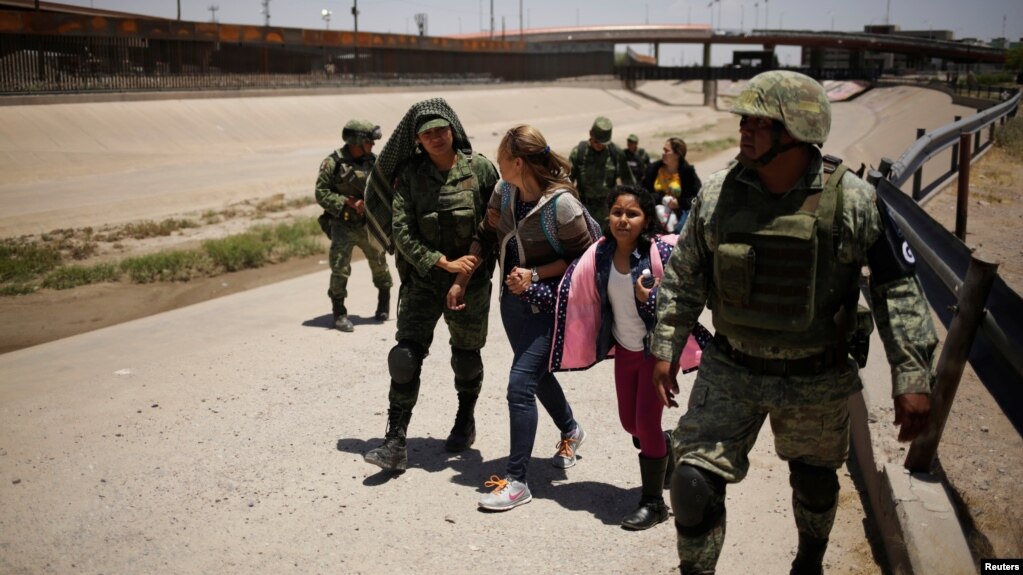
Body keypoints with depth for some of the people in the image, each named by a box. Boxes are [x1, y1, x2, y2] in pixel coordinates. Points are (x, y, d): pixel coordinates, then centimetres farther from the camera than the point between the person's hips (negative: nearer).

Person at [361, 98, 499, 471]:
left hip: (471, 279, 0)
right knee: (406, 355, -9)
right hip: (422, 279, 1)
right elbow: (402, 232, -7)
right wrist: (444, 263, -16)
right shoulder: (410, 175, -3)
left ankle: (465, 420, 40)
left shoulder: (479, 168, -5)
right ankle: (396, 442, -3)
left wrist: (481, 255, -13)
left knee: (466, 357, 13)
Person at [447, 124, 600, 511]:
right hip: (512, 301, 8)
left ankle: (516, 481, 1)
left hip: (546, 308, -8)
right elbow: (486, 237, 10)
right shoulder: (504, 191, -3)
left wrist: (535, 274, -21)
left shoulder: (561, 204, -22)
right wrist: (460, 282, 8)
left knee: (520, 384, -11)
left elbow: (584, 257, -13)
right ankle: (571, 432, 51)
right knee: (537, 374, 23)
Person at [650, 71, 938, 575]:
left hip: (817, 381, 0)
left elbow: (898, 289, -8)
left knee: (815, 484, 21)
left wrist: (913, 378, -10)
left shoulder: (854, 201, -14)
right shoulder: (718, 194, -7)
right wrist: (665, 349, 4)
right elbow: (683, 277, 4)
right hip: (730, 372, 1)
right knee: (694, 484, -8)